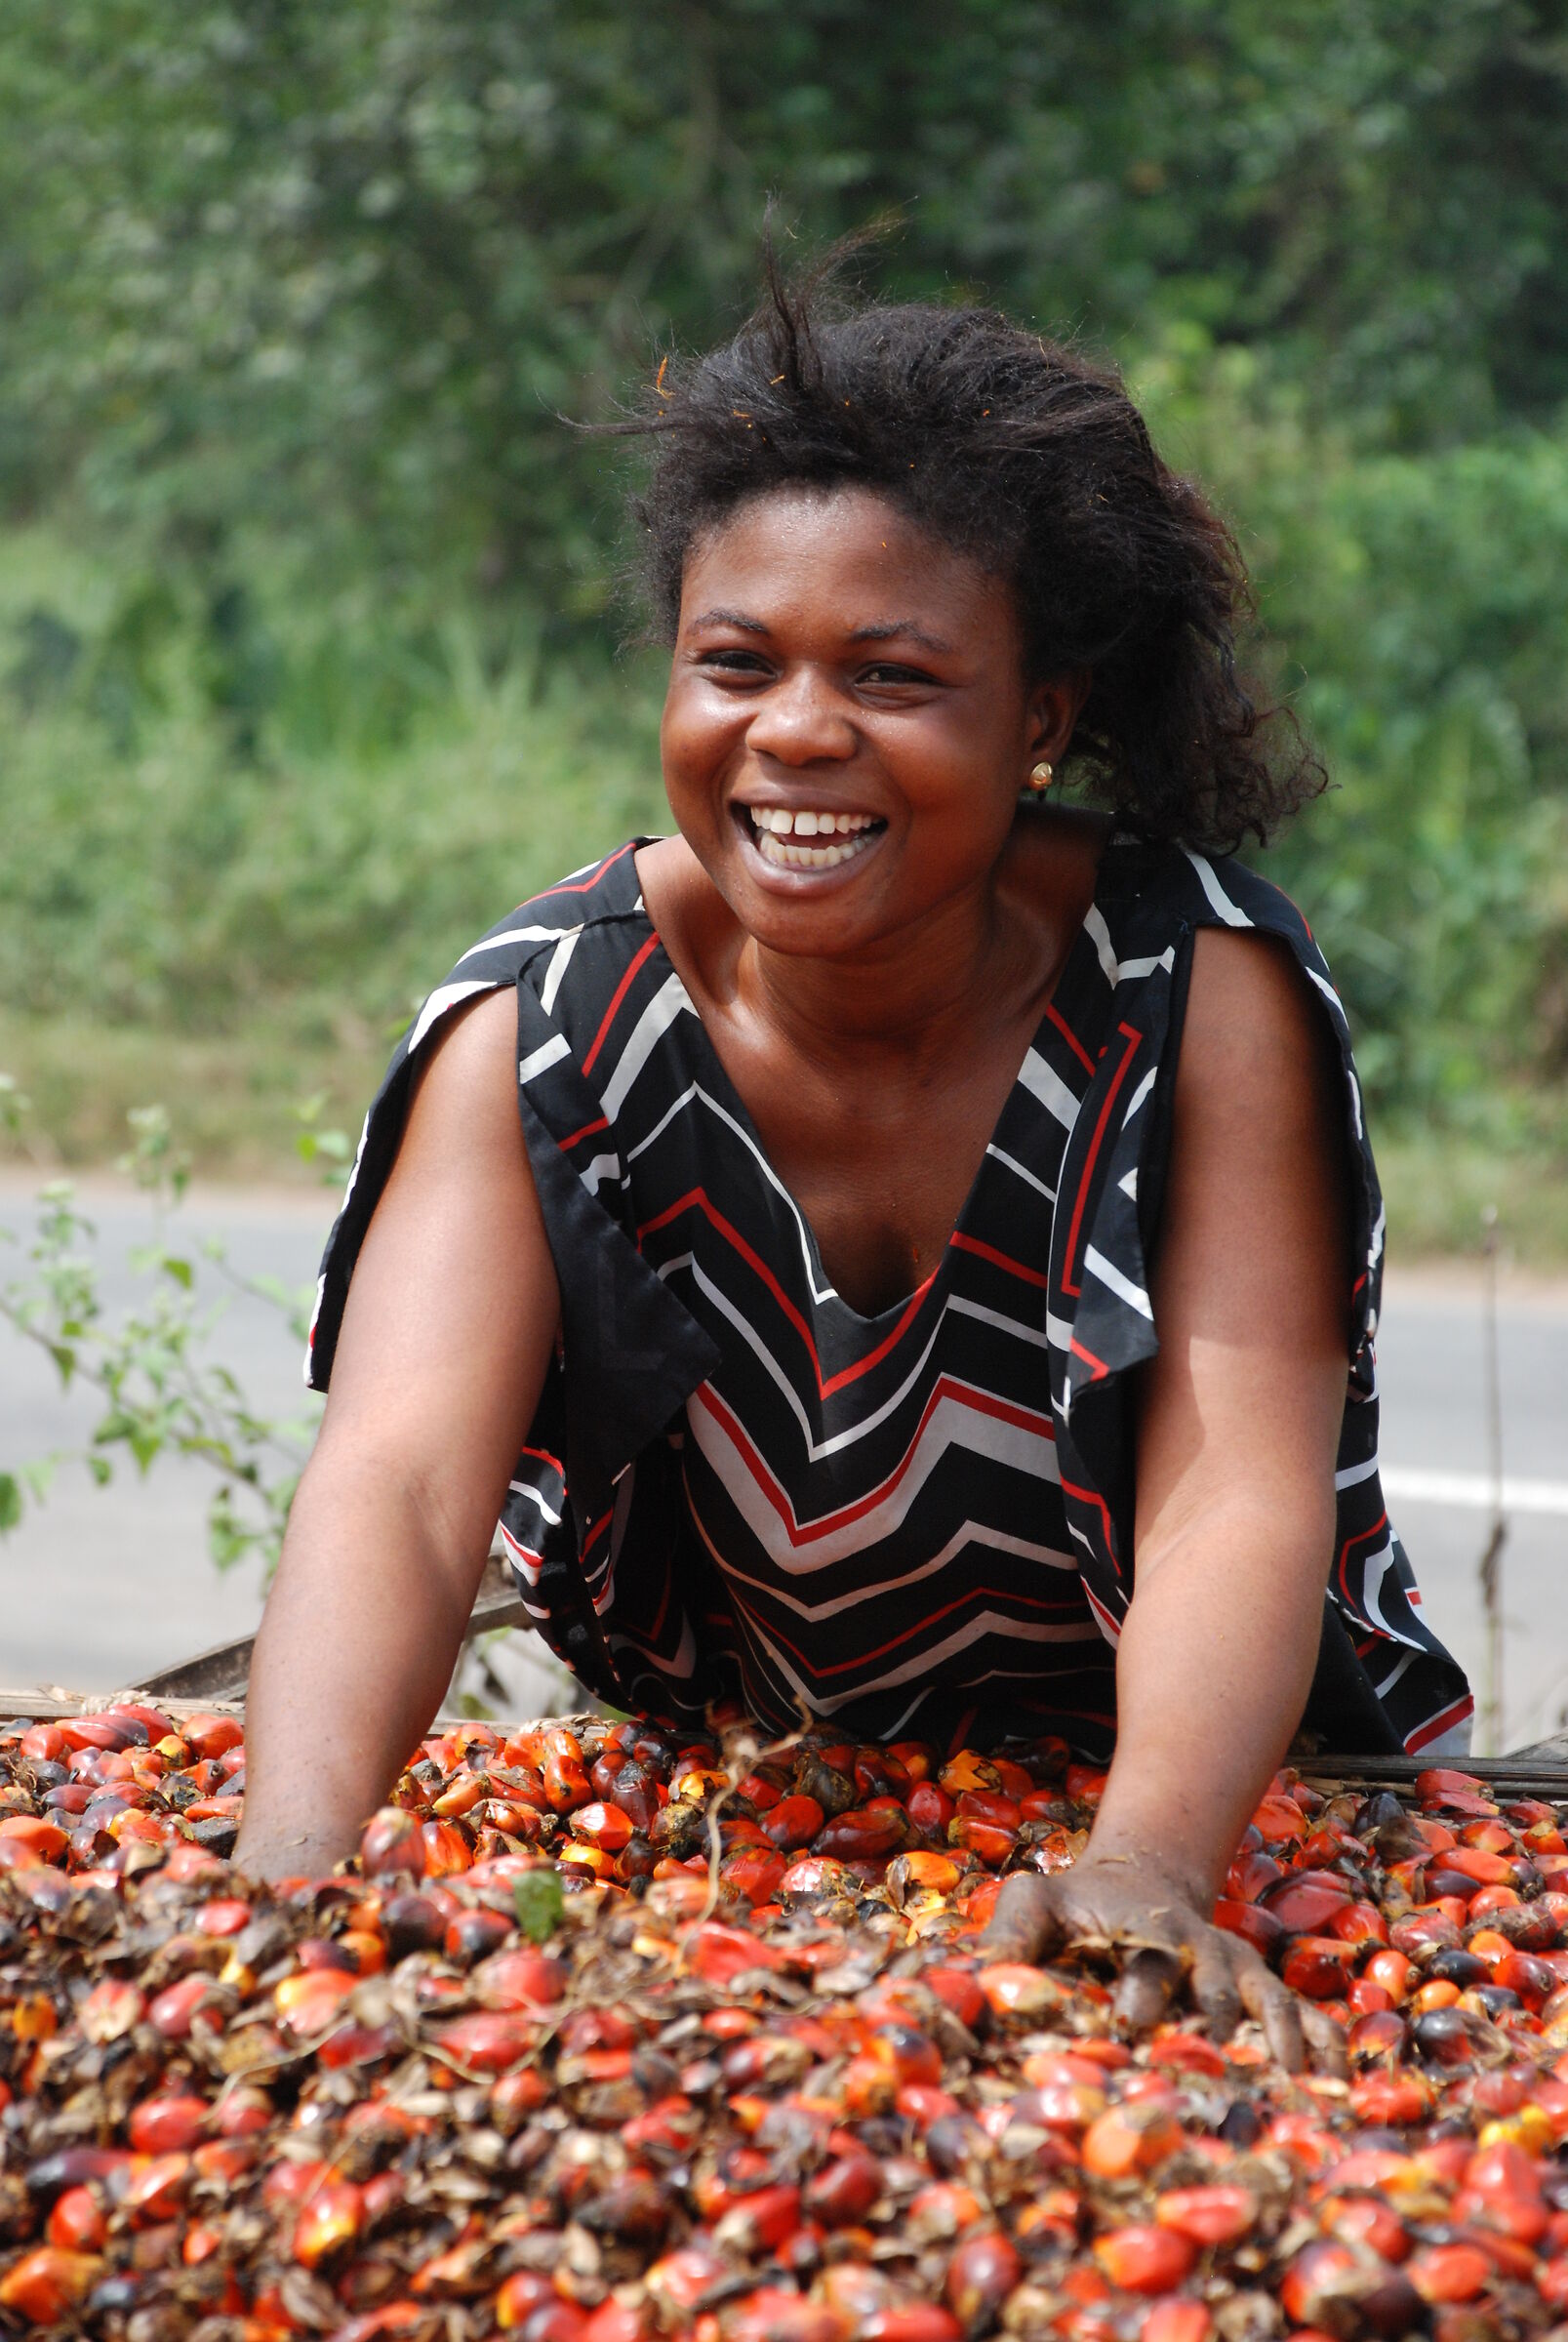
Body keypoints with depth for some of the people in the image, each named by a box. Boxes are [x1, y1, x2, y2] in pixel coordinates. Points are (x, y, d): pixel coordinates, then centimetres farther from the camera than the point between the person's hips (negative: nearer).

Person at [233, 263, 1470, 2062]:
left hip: (1200, 1793, -1)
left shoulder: (1205, 992, -17)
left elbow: (1242, 1488, -26)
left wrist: (1146, 1869, -45)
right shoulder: (540, 1033, -15)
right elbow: (398, 1472, -29)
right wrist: (294, 1861, -47)